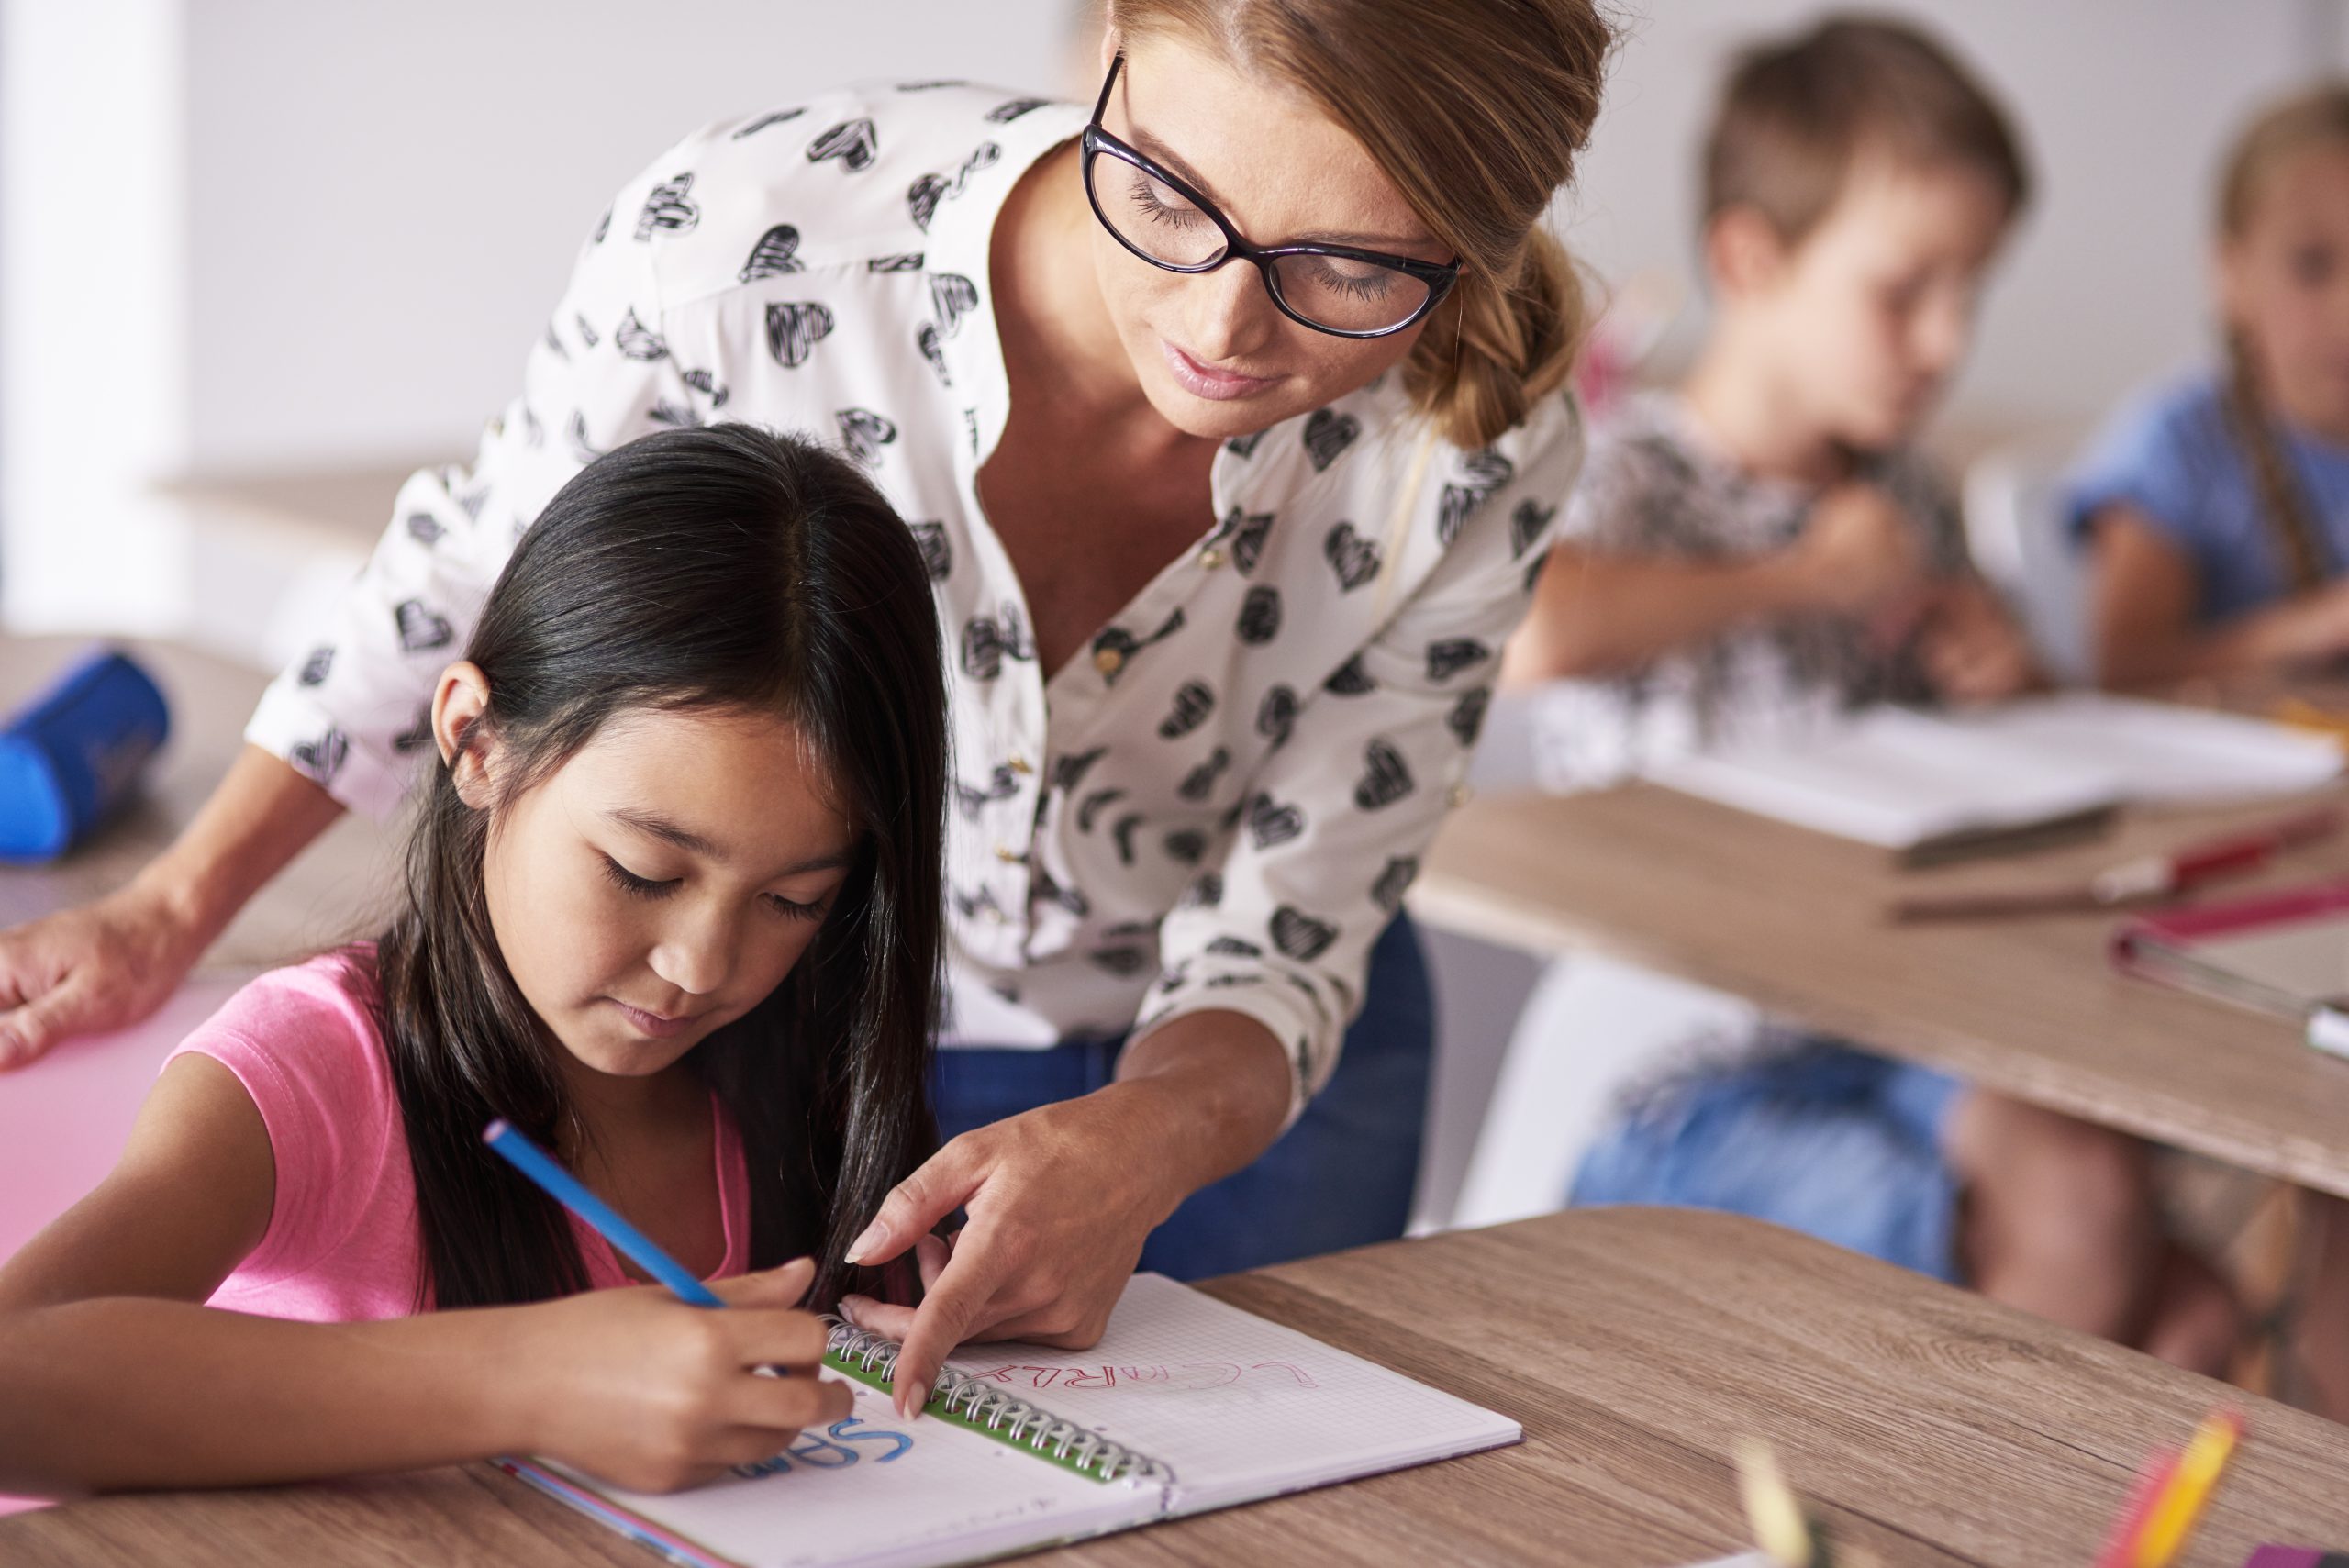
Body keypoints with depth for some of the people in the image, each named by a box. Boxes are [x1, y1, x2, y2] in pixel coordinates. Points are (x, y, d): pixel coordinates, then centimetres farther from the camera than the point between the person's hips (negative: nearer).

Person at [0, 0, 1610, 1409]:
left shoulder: (1479, 446, -29)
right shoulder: (751, 234, -34)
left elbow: (1285, 936, -19)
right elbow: (480, 560, -12)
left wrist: (1135, 1149, -41)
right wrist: (168, 910, -4)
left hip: (1234, 1064, 1)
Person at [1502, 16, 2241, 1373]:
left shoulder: (1904, 498, 12)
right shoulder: (1643, 477, -10)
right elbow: (1524, 631, -36)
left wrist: (1994, 673, 5)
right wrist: (1807, 575, -21)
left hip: (1882, 1041, 7)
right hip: (1690, 1086, -6)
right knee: (2076, 1212, -23)